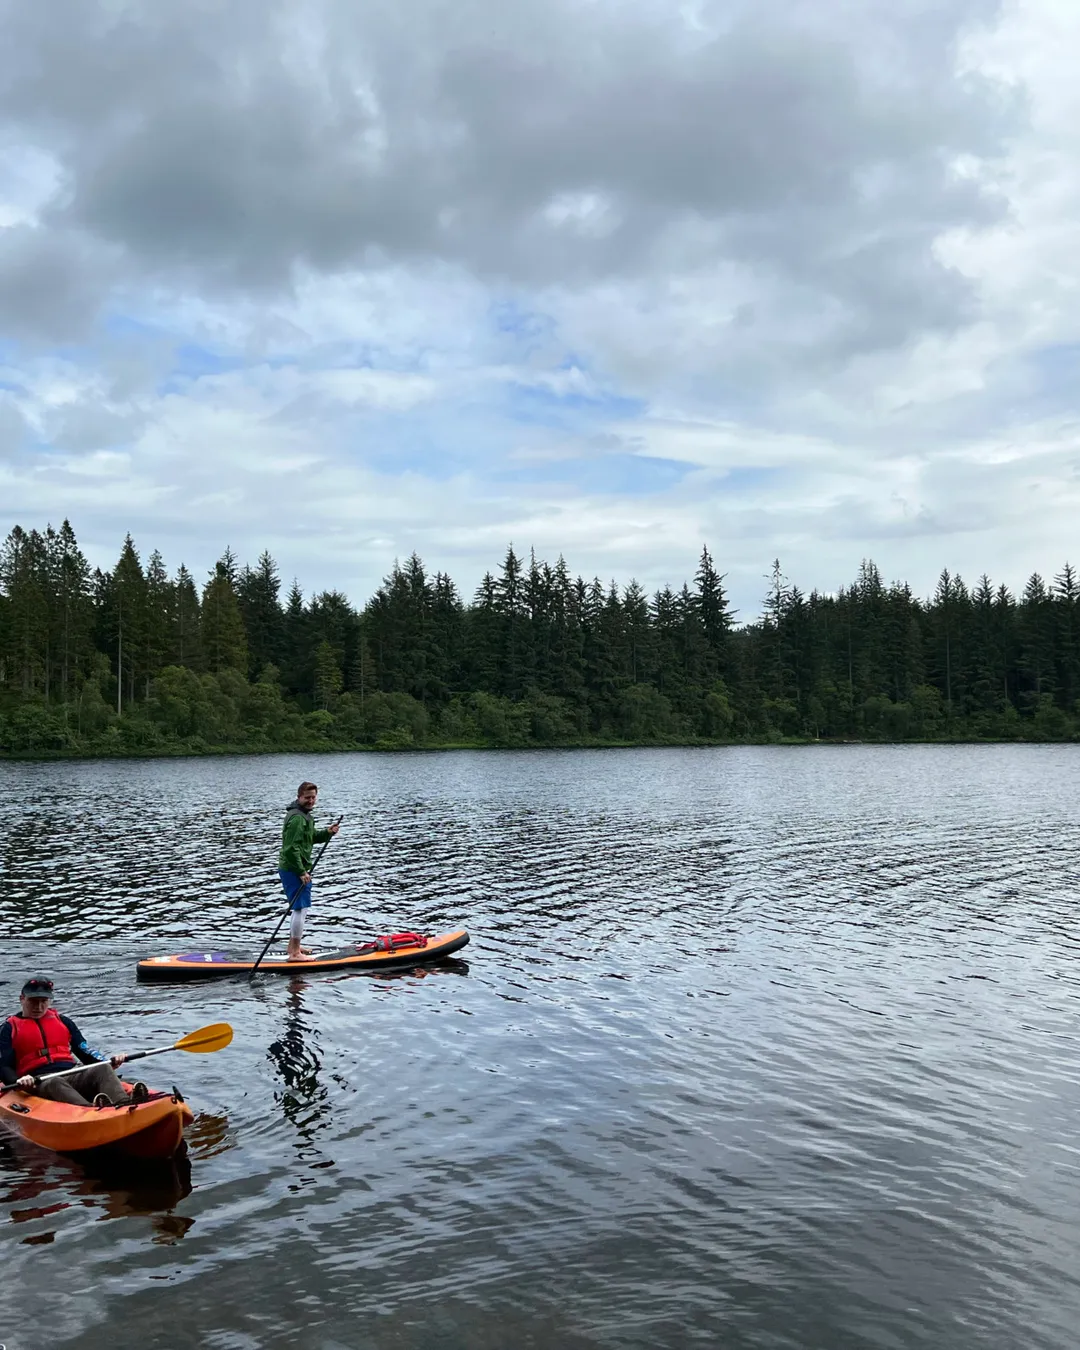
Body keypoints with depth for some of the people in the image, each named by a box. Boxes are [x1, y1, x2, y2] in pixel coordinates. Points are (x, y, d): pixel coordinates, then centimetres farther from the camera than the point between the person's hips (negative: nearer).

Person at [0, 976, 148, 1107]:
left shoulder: (63, 1021, 25)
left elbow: (85, 1053, 20)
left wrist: (110, 1062, -1)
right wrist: (19, 1081, -20)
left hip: (73, 1076, 4)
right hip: (40, 1082, -4)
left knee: (102, 1069, -26)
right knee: (54, 1083, -39)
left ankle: (125, 1104, -56)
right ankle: (92, 1109, -68)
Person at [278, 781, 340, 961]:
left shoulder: (304, 815, 15)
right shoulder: (297, 818, -19)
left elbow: (310, 838, 27)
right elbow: (291, 848, -24)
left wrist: (327, 833, 9)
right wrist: (301, 872, -23)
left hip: (297, 869, 11)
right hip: (293, 870, -11)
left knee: (299, 908, 20)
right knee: (301, 908, -10)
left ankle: (293, 947, 31)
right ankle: (295, 953, -7)